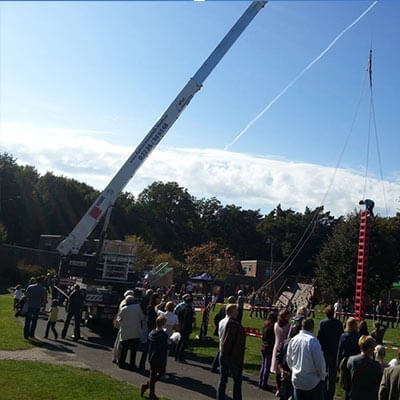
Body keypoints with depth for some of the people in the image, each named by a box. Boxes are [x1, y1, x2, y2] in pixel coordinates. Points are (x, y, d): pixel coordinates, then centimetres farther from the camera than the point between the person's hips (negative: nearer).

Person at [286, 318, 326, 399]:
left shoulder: (293, 340, -2)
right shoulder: (312, 340, -20)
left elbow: (288, 360, 9)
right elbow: (320, 362, -16)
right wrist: (322, 376, 1)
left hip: (296, 381, 5)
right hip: (312, 382, -5)